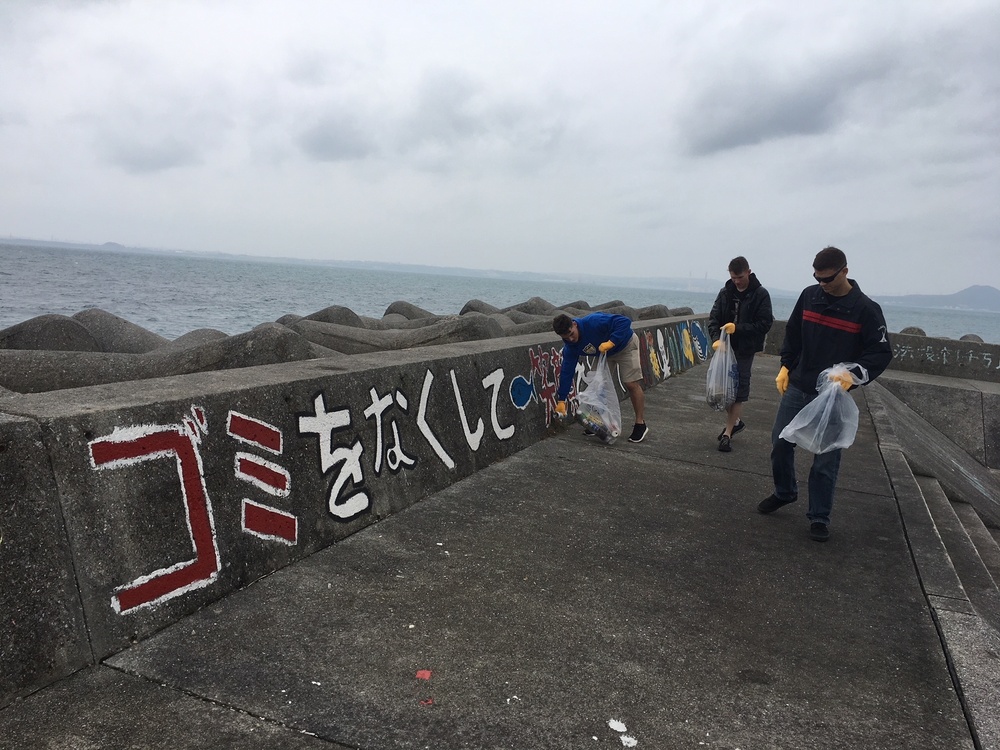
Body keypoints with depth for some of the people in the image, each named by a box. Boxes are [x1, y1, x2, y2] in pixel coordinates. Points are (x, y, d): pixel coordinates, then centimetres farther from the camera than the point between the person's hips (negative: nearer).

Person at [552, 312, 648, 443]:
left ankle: (641, 425, -1)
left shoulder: (593, 322, -38)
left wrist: (611, 342, -46)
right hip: (603, 352, 6)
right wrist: (561, 401, -13)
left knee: (632, 384, -11)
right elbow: (567, 372, -13)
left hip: (625, 344, -6)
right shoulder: (570, 347, -18)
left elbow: (624, 322, -38)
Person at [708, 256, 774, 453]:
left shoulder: (760, 294, -7)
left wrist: (738, 328, -21)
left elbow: (764, 324, -11)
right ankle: (735, 421, 32)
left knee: (738, 390, -2)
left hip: (745, 350, -5)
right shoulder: (725, 292, 5)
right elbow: (714, 318, 3)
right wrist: (716, 338, -15)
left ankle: (727, 433, 2)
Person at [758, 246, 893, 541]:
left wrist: (854, 373, -25)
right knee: (780, 443, 10)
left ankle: (819, 517, 17)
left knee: (826, 460, 3)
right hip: (796, 388, 4)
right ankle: (784, 492, 34)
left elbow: (882, 352, -9)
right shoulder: (809, 296, 1)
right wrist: (785, 367, 9)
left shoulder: (865, 309, -10)